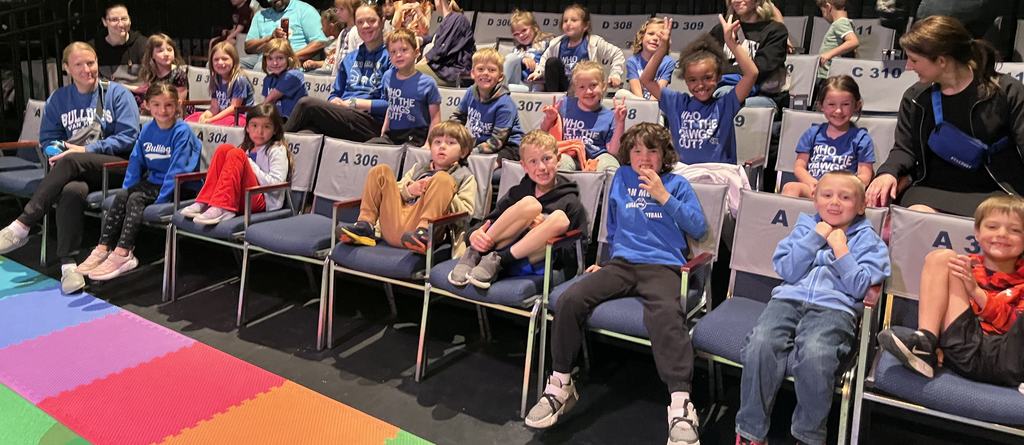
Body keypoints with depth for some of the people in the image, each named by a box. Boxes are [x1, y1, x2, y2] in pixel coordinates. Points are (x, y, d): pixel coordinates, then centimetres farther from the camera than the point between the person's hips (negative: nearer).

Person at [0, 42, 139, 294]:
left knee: (71, 162, -35)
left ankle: (21, 227, -31)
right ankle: (68, 263, -34)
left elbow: (128, 137, -5)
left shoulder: (117, 93, 5)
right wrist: (58, 151, -8)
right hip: (75, 171, 3)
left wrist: (86, 150, -12)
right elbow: (48, 140, 16)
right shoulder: (58, 99, 17)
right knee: (72, 191, -35)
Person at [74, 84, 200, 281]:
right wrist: (127, 188, 2)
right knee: (121, 195, -16)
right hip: (152, 181, 7)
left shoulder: (182, 131, -13)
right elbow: (136, 161, 13)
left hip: (178, 187, -7)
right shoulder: (147, 130, 8)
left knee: (136, 199, -25)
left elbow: (177, 170, -19)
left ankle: (122, 254, -29)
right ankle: (103, 249, -18)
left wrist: (161, 200, -23)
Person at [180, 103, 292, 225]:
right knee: (224, 149, -6)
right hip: (239, 199, 6)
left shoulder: (277, 150, 2)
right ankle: (204, 203, -15)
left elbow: (276, 185, -10)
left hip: (263, 202, -6)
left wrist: (251, 166, -9)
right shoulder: (247, 149, 22)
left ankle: (220, 209, -33)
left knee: (236, 154, -21)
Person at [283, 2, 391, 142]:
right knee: (305, 133, -30)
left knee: (308, 103, -23)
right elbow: (335, 94, 25)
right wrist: (335, 101, 1)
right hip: (342, 117, 5)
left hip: (372, 123, -5)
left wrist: (353, 102, -8)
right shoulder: (349, 59, 25)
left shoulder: (391, 57, 3)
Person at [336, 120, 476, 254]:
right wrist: (409, 190, 2)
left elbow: (466, 211, 3)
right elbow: (395, 190, 24)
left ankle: (422, 232, -33)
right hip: (393, 226, 4)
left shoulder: (465, 177, 18)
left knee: (442, 178, -19)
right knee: (381, 171, 1)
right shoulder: (418, 168, 32)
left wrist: (442, 193, -7)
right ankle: (365, 226, -9)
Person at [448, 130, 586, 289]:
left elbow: (575, 257, 1)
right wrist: (475, 234, -8)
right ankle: (474, 254, -18)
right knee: (530, 204, -22)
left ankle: (496, 260, -26)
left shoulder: (571, 203, 8)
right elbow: (488, 221, 16)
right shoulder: (517, 192, 19)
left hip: (533, 265, -1)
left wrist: (545, 229, -13)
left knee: (560, 218, -27)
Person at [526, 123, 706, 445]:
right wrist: (607, 259, 24)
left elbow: (698, 228, 3)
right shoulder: (621, 178, 20)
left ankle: (681, 407, -39)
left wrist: (664, 196, -3)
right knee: (569, 300, -22)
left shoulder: (677, 184, 12)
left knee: (666, 315, -37)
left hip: (662, 266, -3)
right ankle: (560, 386, -9)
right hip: (621, 263, 3)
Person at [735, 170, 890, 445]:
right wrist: (814, 238, 3)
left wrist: (840, 250, -4)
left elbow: (859, 288, 3)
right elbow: (786, 271, 8)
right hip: (789, 299, 2)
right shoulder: (805, 227, 22)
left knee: (814, 355, -36)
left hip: (835, 308, -2)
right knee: (760, 344, -29)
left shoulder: (867, 240, 16)